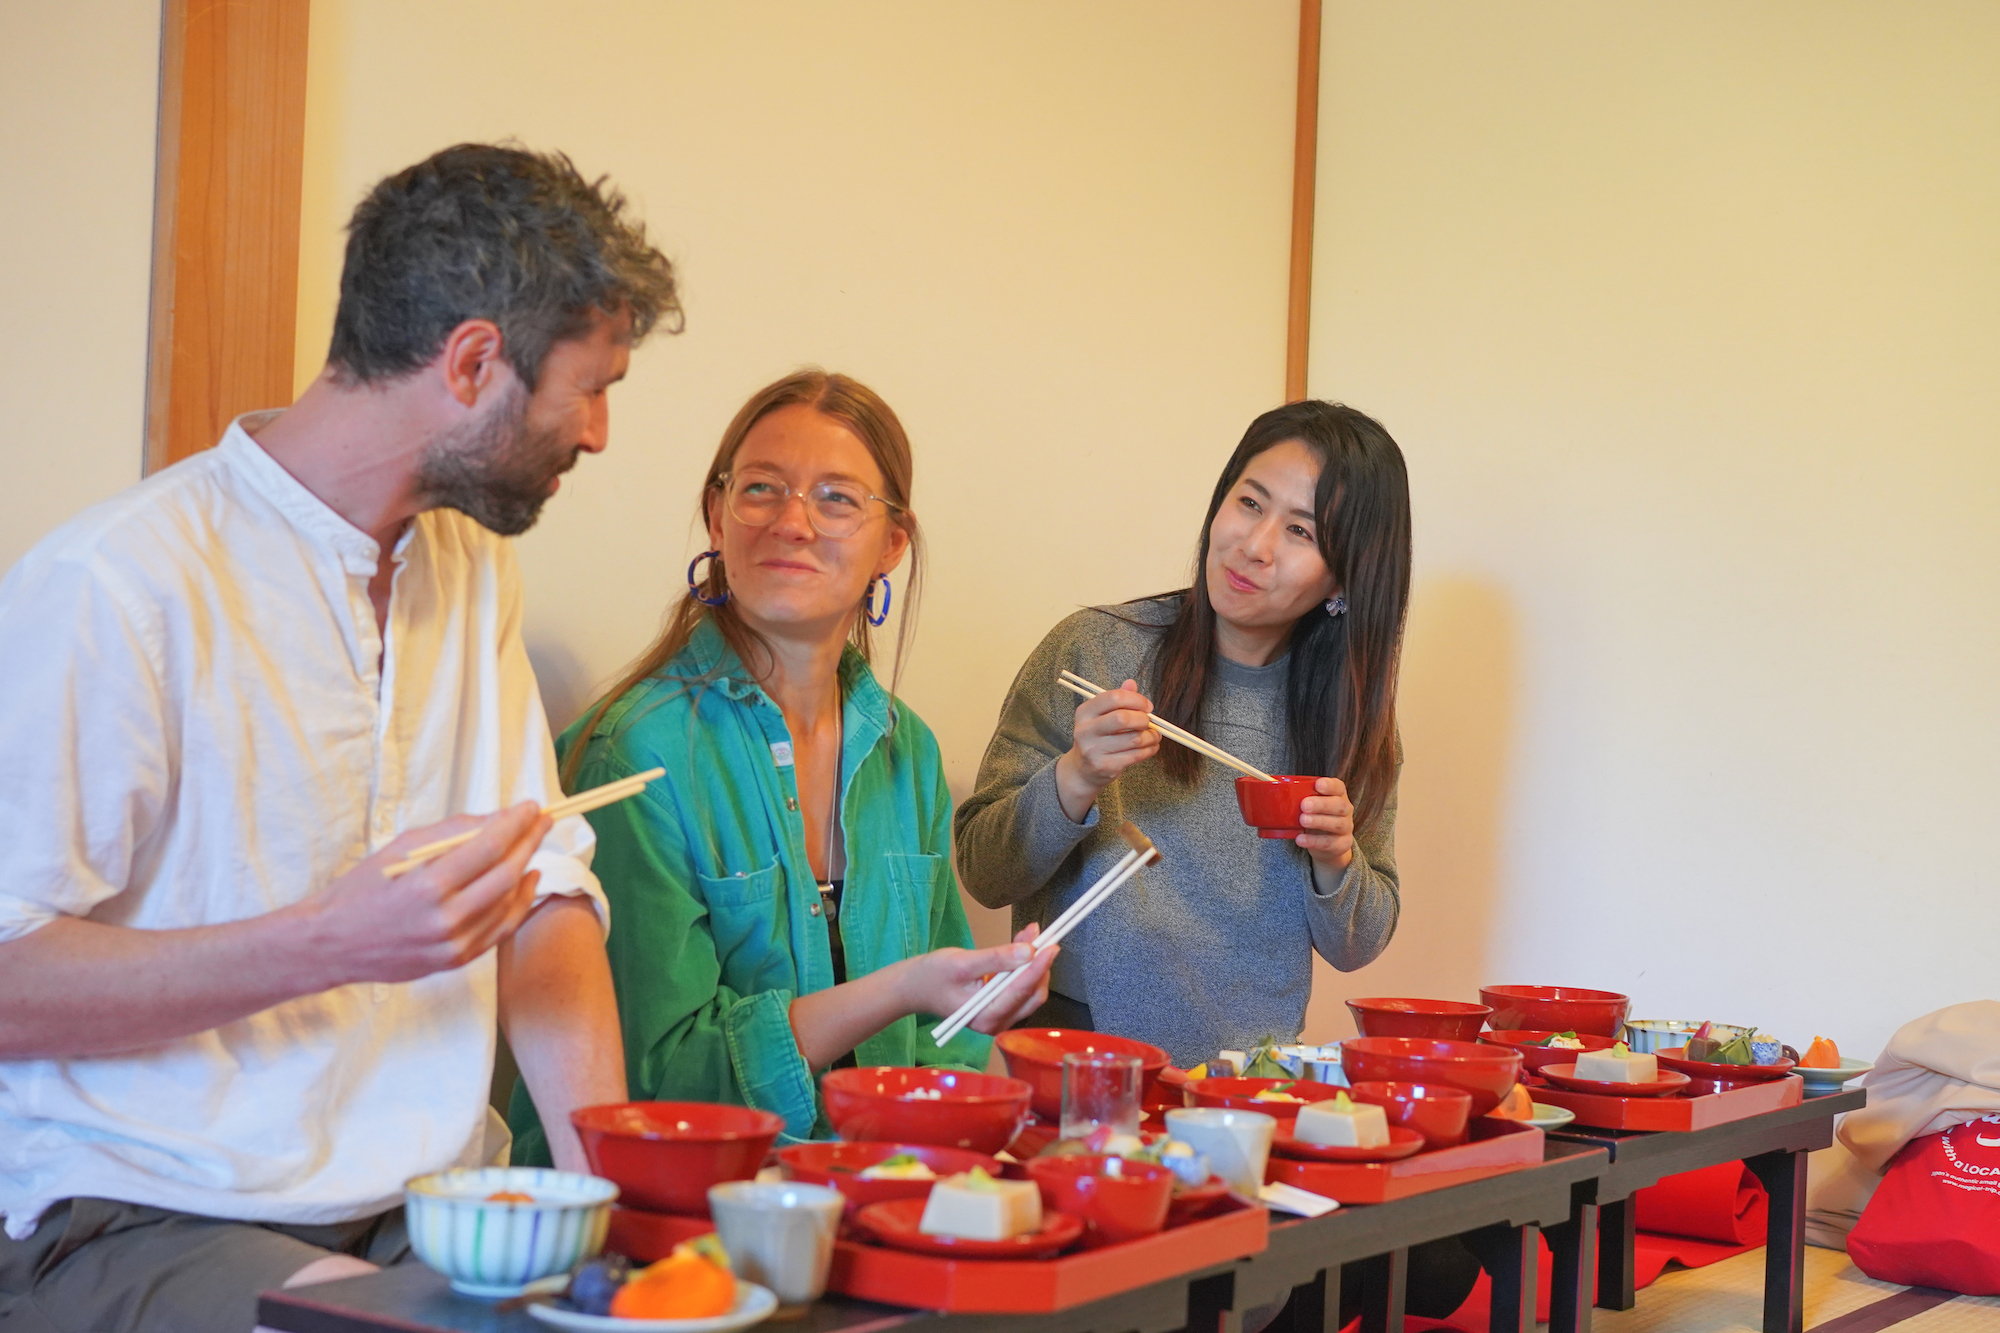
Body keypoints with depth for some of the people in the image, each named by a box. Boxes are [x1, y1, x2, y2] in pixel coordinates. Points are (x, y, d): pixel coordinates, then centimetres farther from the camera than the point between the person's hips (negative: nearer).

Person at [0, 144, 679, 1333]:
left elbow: (546, 894, 9)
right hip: (142, 1219, -6)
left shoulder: (473, 569, 13)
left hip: (425, 1210, 7)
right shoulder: (114, 584, -14)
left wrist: (606, 1161, -6)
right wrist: (331, 943, -24)